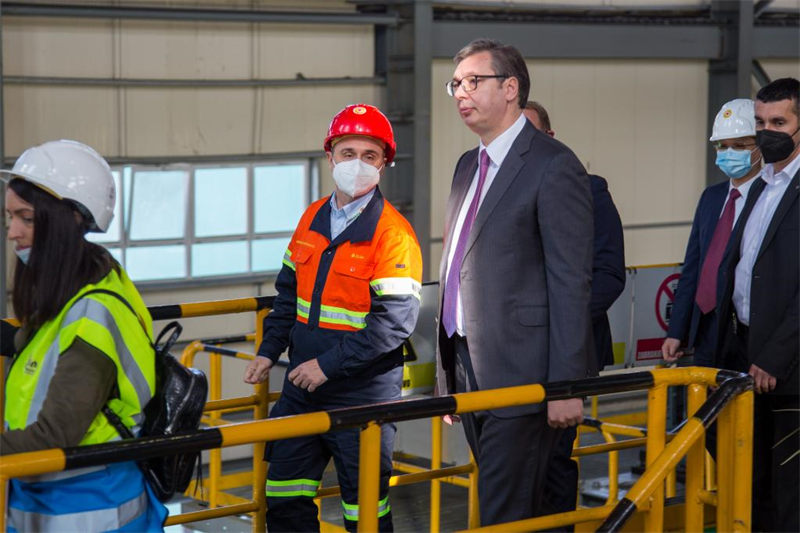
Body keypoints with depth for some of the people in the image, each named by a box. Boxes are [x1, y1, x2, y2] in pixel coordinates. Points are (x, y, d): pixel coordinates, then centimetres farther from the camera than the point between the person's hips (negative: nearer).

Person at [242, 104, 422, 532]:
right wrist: (269, 352, 8)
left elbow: (395, 320, -20)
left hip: (363, 393, -7)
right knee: (284, 495, 13)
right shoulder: (313, 219, 8)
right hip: (303, 385, 7)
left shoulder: (393, 232, -14)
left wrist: (329, 365, -20)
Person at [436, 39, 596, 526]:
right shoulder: (469, 166, 16)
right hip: (469, 367, 8)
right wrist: (450, 375, 19)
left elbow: (571, 284, -14)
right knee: (522, 509, 15)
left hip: (520, 373, -8)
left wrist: (566, 386, -18)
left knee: (503, 515, -8)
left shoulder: (554, 166, -10)